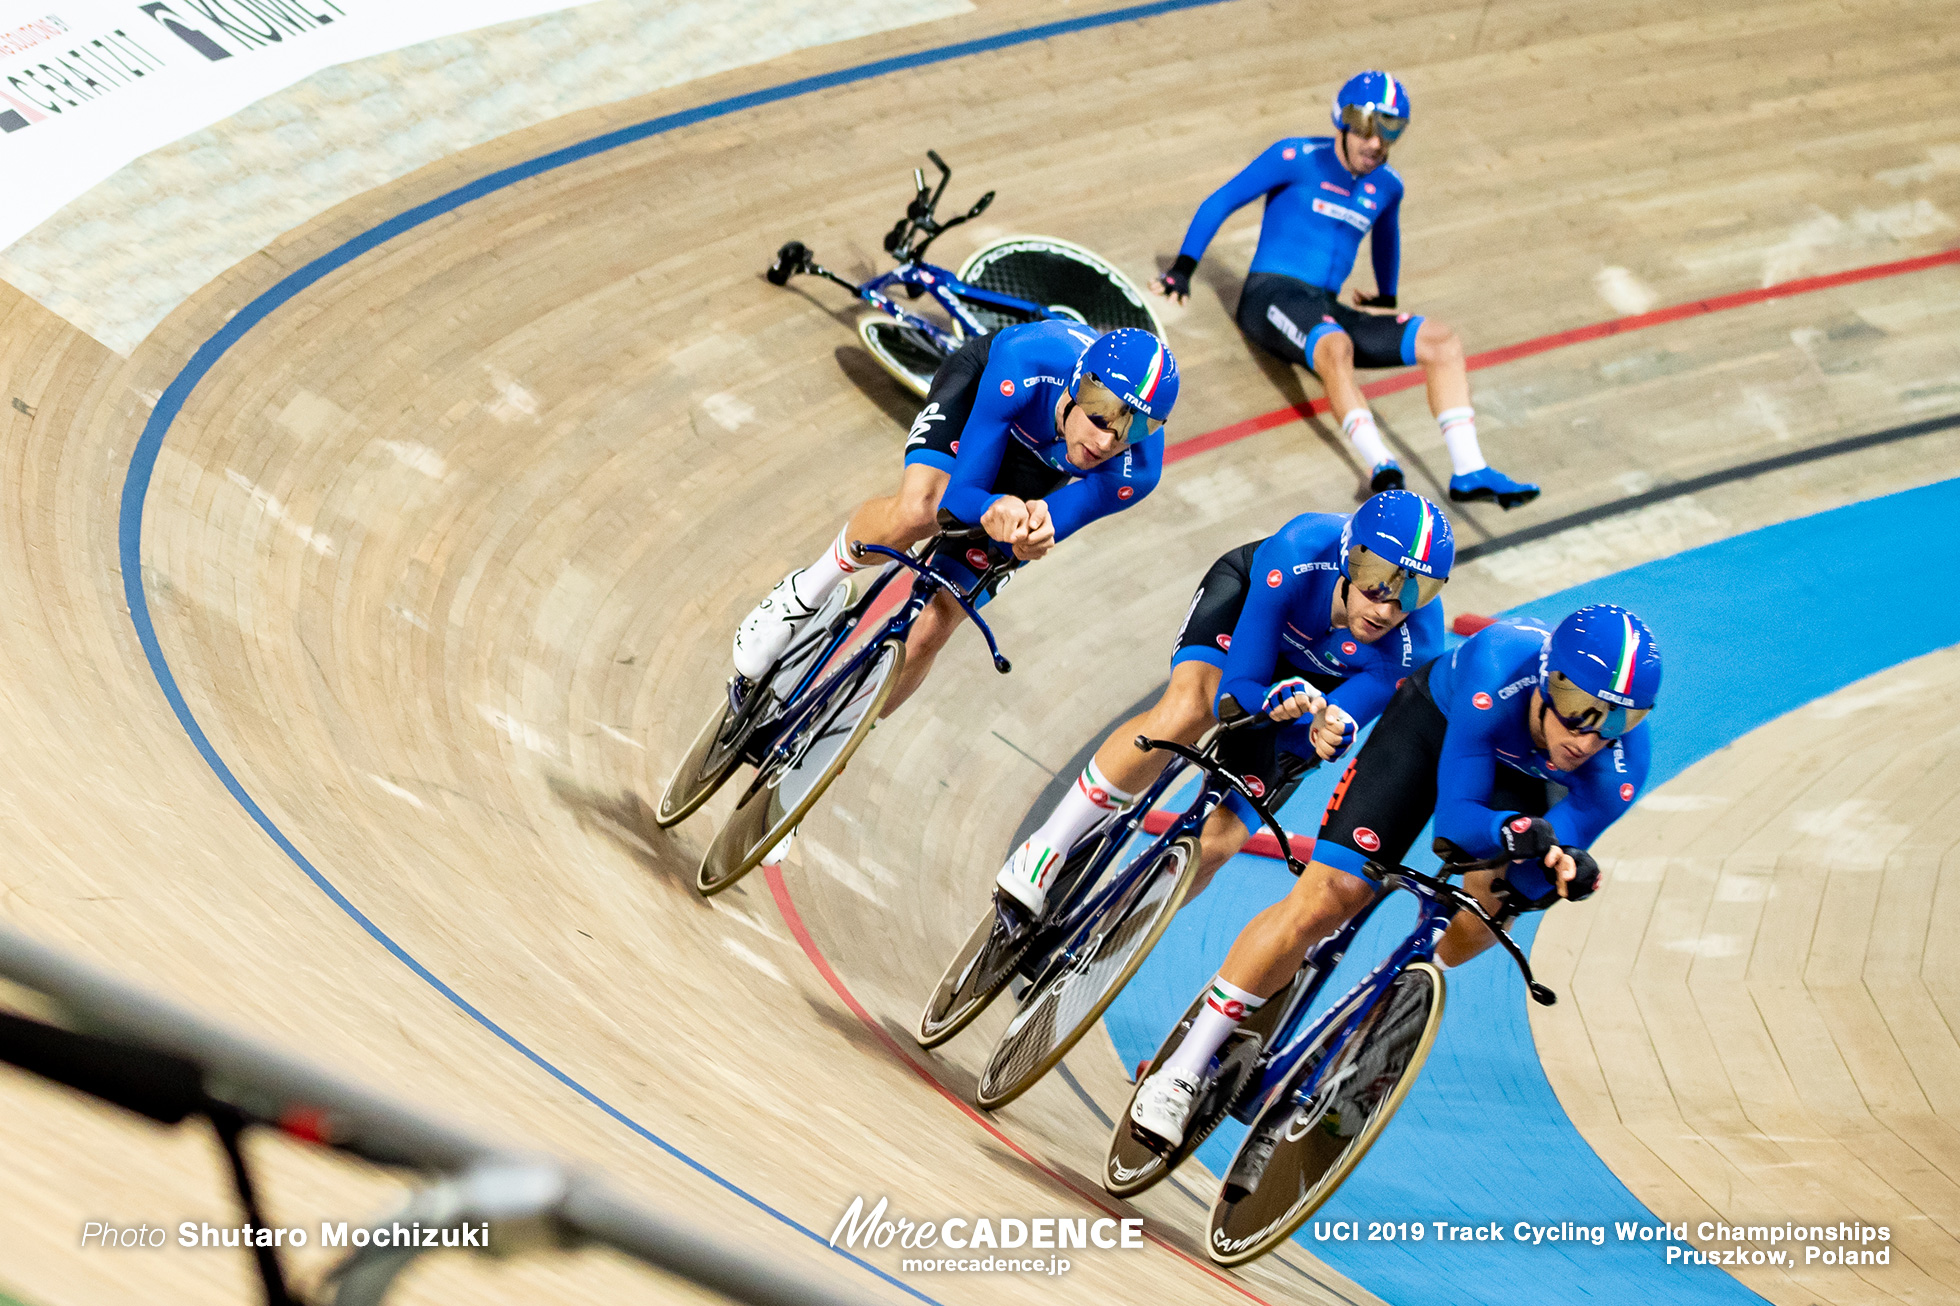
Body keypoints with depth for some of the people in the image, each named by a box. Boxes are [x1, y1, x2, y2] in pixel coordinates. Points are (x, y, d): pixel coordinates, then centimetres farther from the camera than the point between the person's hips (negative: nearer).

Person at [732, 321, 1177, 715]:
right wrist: (996, 509, -59)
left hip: (1039, 467, 1)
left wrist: (1033, 535, -55)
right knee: (917, 511, -36)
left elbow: (1031, 538, -30)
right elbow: (960, 493, -35)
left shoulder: (1134, 473, -37)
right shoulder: (1026, 362, -42)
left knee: (932, 629, -8)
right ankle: (805, 592, -5)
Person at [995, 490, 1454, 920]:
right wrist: (1281, 699, -54)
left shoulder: (1413, 649, -35)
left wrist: (1326, 733, -53)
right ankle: (1047, 848, -21)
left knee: (1213, 846, -14)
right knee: (1188, 709, -36)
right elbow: (1239, 688, -32)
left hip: (1320, 682, 1)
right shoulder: (1300, 553, -38)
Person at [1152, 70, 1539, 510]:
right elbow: (1220, 203, 4)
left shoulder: (1387, 186, 14)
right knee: (1335, 346, -40)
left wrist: (1386, 298, 47)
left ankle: (1468, 470, -29)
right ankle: (1380, 468, -58)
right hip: (1271, 294, -6)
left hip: (1326, 310, 6)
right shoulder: (1297, 159, -2)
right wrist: (1182, 270, 3)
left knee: (1442, 341, -16)